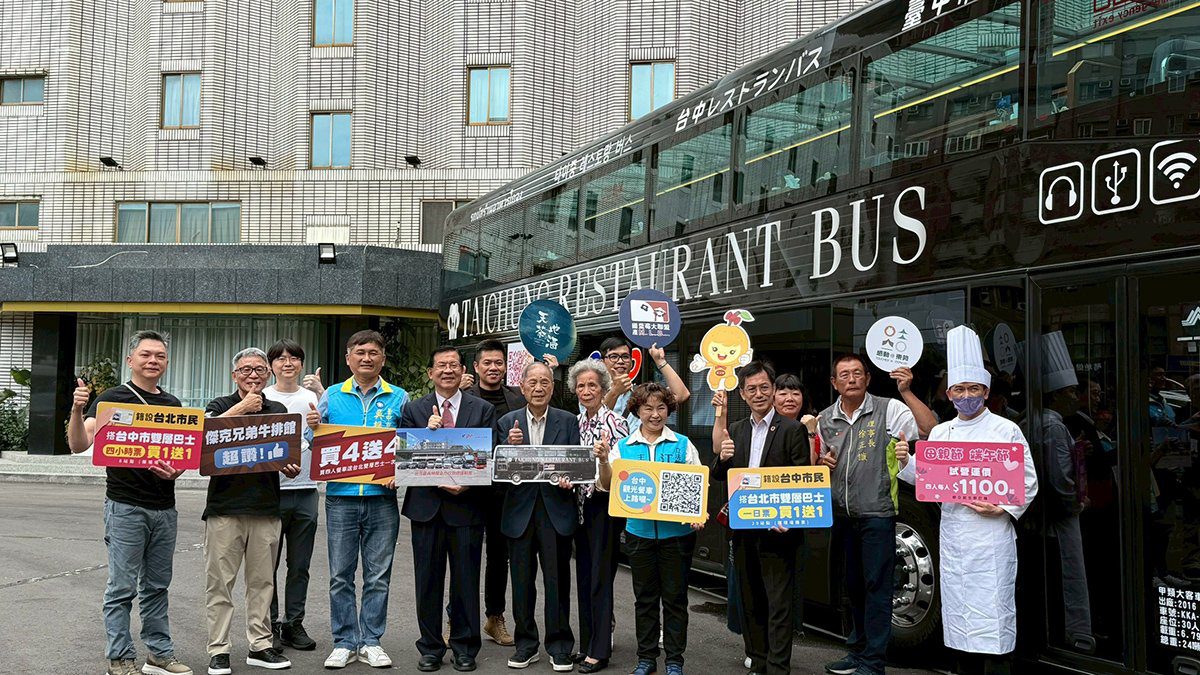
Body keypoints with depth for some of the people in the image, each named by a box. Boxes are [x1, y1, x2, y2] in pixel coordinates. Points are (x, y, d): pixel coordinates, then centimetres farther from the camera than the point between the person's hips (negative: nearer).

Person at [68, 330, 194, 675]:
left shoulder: (173, 404, 12)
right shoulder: (112, 398, -4)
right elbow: (79, 445, -12)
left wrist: (176, 470, -5)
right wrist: (77, 409, -29)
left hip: (164, 508, 5)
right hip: (126, 507, -5)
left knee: (157, 587, 12)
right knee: (122, 588, 1)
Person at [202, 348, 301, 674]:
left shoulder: (279, 411, 15)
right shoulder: (220, 405, 5)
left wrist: (292, 468, -2)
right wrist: (243, 406, -12)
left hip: (266, 509, 3)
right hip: (225, 506, -3)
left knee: (262, 580, 8)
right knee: (220, 581, 0)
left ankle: (260, 645, 17)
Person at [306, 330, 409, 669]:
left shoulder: (398, 398, 6)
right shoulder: (332, 396, 8)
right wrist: (313, 427, -12)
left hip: (382, 498, 0)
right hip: (341, 496, 1)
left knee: (378, 575, 6)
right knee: (341, 575, 5)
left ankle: (371, 641, 17)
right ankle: (345, 642, 16)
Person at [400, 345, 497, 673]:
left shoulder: (483, 410, 4)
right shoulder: (414, 409, 7)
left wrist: (467, 484, -15)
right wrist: (427, 432, -15)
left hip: (467, 504, -1)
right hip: (426, 505, 1)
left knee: (466, 580, 6)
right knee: (428, 580, 8)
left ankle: (465, 647, 20)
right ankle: (430, 647, 21)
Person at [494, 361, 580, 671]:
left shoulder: (568, 421, 5)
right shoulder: (507, 423, 6)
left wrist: (569, 479, -18)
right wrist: (509, 445, -16)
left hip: (556, 509, -1)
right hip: (520, 510, 1)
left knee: (557, 580, 2)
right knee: (522, 581, 9)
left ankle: (559, 646, 15)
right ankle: (525, 645, 23)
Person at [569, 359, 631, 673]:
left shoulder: (615, 422, -9)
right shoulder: (575, 423, 10)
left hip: (605, 505, -7)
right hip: (581, 504, 7)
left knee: (600, 578, -2)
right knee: (584, 576, 13)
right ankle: (587, 645, 24)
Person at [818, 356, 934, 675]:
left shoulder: (888, 410, -6)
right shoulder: (825, 419, 9)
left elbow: (931, 430, -19)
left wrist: (906, 392, -25)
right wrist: (822, 462, -1)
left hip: (876, 513, -5)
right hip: (841, 515, 6)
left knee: (876, 586, -2)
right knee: (854, 585, 16)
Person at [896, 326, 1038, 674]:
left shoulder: (1006, 430, -2)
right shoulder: (939, 433, 11)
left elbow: (1027, 482, -2)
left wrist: (1003, 508, -15)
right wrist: (905, 460, -5)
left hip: (991, 532, -5)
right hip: (952, 534, 5)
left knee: (991, 616, -6)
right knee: (958, 612, 11)